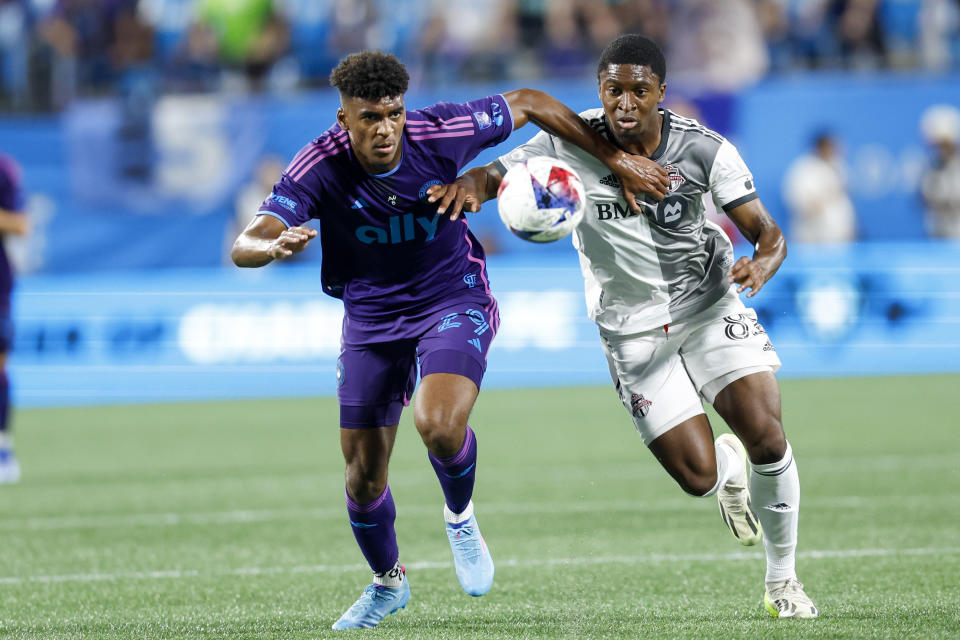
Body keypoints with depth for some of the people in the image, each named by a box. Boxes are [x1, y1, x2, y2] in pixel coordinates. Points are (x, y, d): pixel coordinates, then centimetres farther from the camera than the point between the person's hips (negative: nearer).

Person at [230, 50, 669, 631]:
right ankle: (387, 582, 35)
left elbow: (528, 104, -5)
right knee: (363, 473, 5)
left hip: (453, 302, -2)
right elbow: (245, 246, -30)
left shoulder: (440, 133, -22)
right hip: (370, 318, 2)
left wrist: (617, 160, -3)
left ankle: (460, 517, 5)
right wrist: (274, 245, -56)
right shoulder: (321, 167, -22)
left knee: (438, 425, -29)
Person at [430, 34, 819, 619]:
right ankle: (727, 466, 33)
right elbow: (497, 175, -10)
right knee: (696, 476, -9)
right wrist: (470, 183, -35)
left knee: (766, 437, -17)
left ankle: (783, 580, 6)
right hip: (633, 330, 0)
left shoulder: (704, 149, -13)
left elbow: (767, 232, -12)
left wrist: (763, 263, -36)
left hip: (711, 308, 0)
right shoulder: (571, 143, -12)